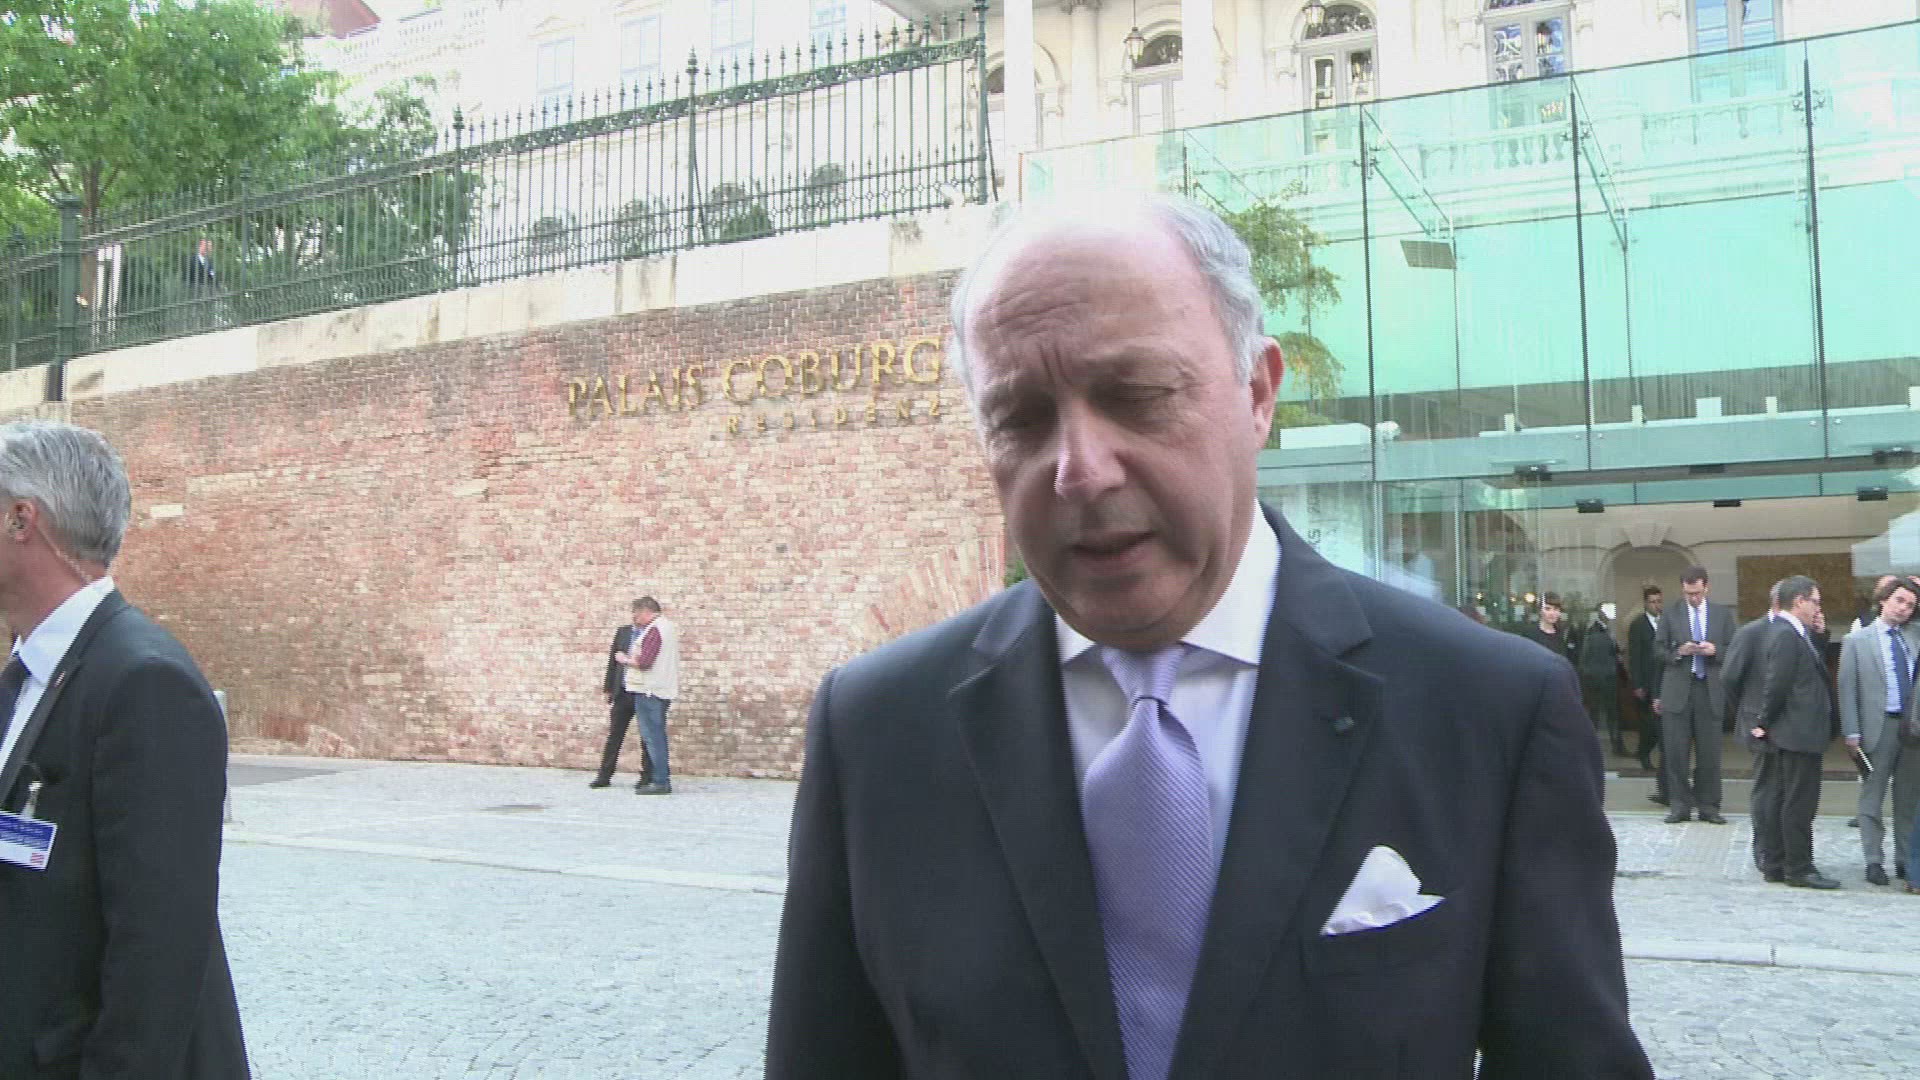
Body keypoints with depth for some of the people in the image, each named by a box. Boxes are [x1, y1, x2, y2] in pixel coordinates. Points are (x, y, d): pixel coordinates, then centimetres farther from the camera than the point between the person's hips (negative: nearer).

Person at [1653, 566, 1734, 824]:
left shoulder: (1723, 615, 8)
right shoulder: (1671, 615, 5)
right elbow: (1659, 649, 5)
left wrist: (1715, 651, -12)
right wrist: (1678, 652, -13)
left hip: (1709, 690, 1)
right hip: (1677, 690, -1)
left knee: (1709, 752, 4)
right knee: (1676, 751, 0)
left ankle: (1708, 806, 13)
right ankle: (1680, 804, 9)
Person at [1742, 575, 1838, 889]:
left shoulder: (1789, 633, 15)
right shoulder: (1786, 635, -18)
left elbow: (1811, 672, 14)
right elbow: (1776, 684, -20)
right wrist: (1765, 722, -12)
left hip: (1791, 733, 11)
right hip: (1799, 733, -11)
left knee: (1780, 800, 13)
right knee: (1800, 803, -3)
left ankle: (1774, 865, 19)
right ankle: (1799, 868, 3)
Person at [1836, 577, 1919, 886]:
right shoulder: (1857, 640, -1)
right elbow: (1846, 687, -4)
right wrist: (1851, 732, -9)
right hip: (1879, 725, -4)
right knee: (1872, 795, 2)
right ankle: (1873, 861, 8)